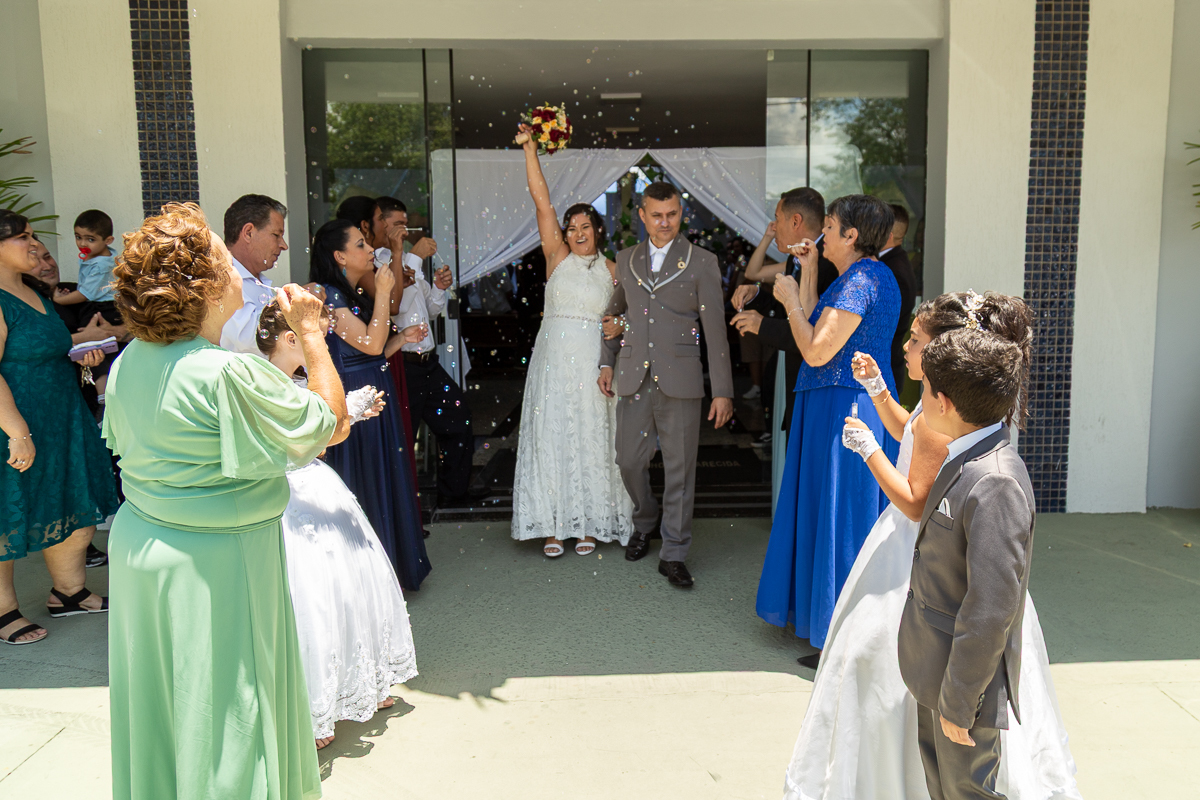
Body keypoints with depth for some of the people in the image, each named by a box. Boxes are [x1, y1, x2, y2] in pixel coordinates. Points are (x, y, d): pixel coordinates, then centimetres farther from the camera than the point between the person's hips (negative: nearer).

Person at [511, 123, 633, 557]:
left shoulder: (611, 269, 8)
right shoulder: (558, 257, 5)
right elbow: (541, 200, -3)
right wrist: (530, 148, -8)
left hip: (594, 362, 1)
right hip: (555, 358, 0)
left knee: (592, 438, 4)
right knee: (552, 436, 1)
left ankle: (590, 522, 15)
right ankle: (554, 524, 8)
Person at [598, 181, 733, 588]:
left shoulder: (701, 262, 0)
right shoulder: (626, 259, 11)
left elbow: (715, 328, -2)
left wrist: (723, 390, -6)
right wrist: (606, 362, 15)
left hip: (680, 381, -3)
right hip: (634, 379, 3)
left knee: (679, 468, 2)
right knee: (630, 461, 8)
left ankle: (673, 553, 15)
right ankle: (646, 522, 37)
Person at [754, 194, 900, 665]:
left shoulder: (858, 281, -18)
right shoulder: (872, 275, 14)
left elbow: (816, 351, -22)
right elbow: (816, 326, 14)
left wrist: (790, 299, -10)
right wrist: (808, 273, 14)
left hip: (840, 410, -11)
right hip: (862, 405, 11)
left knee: (838, 517, -1)